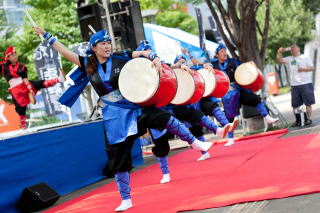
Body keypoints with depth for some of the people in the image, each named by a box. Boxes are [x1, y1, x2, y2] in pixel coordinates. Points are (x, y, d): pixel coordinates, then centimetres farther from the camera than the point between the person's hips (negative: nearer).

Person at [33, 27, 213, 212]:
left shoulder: (119, 57, -3)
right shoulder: (88, 65, 3)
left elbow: (144, 53, -3)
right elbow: (65, 52, 4)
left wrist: (155, 58, -23)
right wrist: (46, 35, 5)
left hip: (136, 108, -1)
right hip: (115, 117, 2)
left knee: (165, 118, -24)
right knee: (119, 159, 6)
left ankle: (195, 143, -3)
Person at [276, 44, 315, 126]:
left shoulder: (305, 58, 5)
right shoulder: (289, 59, 13)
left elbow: (312, 68, 0)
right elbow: (279, 60, 10)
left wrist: (303, 69, -14)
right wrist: (279, 52, -4)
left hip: (306, 83, -3)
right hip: (294, 85, 3)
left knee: (308, 103, -1)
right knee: (295, 105, 3)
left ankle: (309, 119, 6)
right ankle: (298, 121, 12)